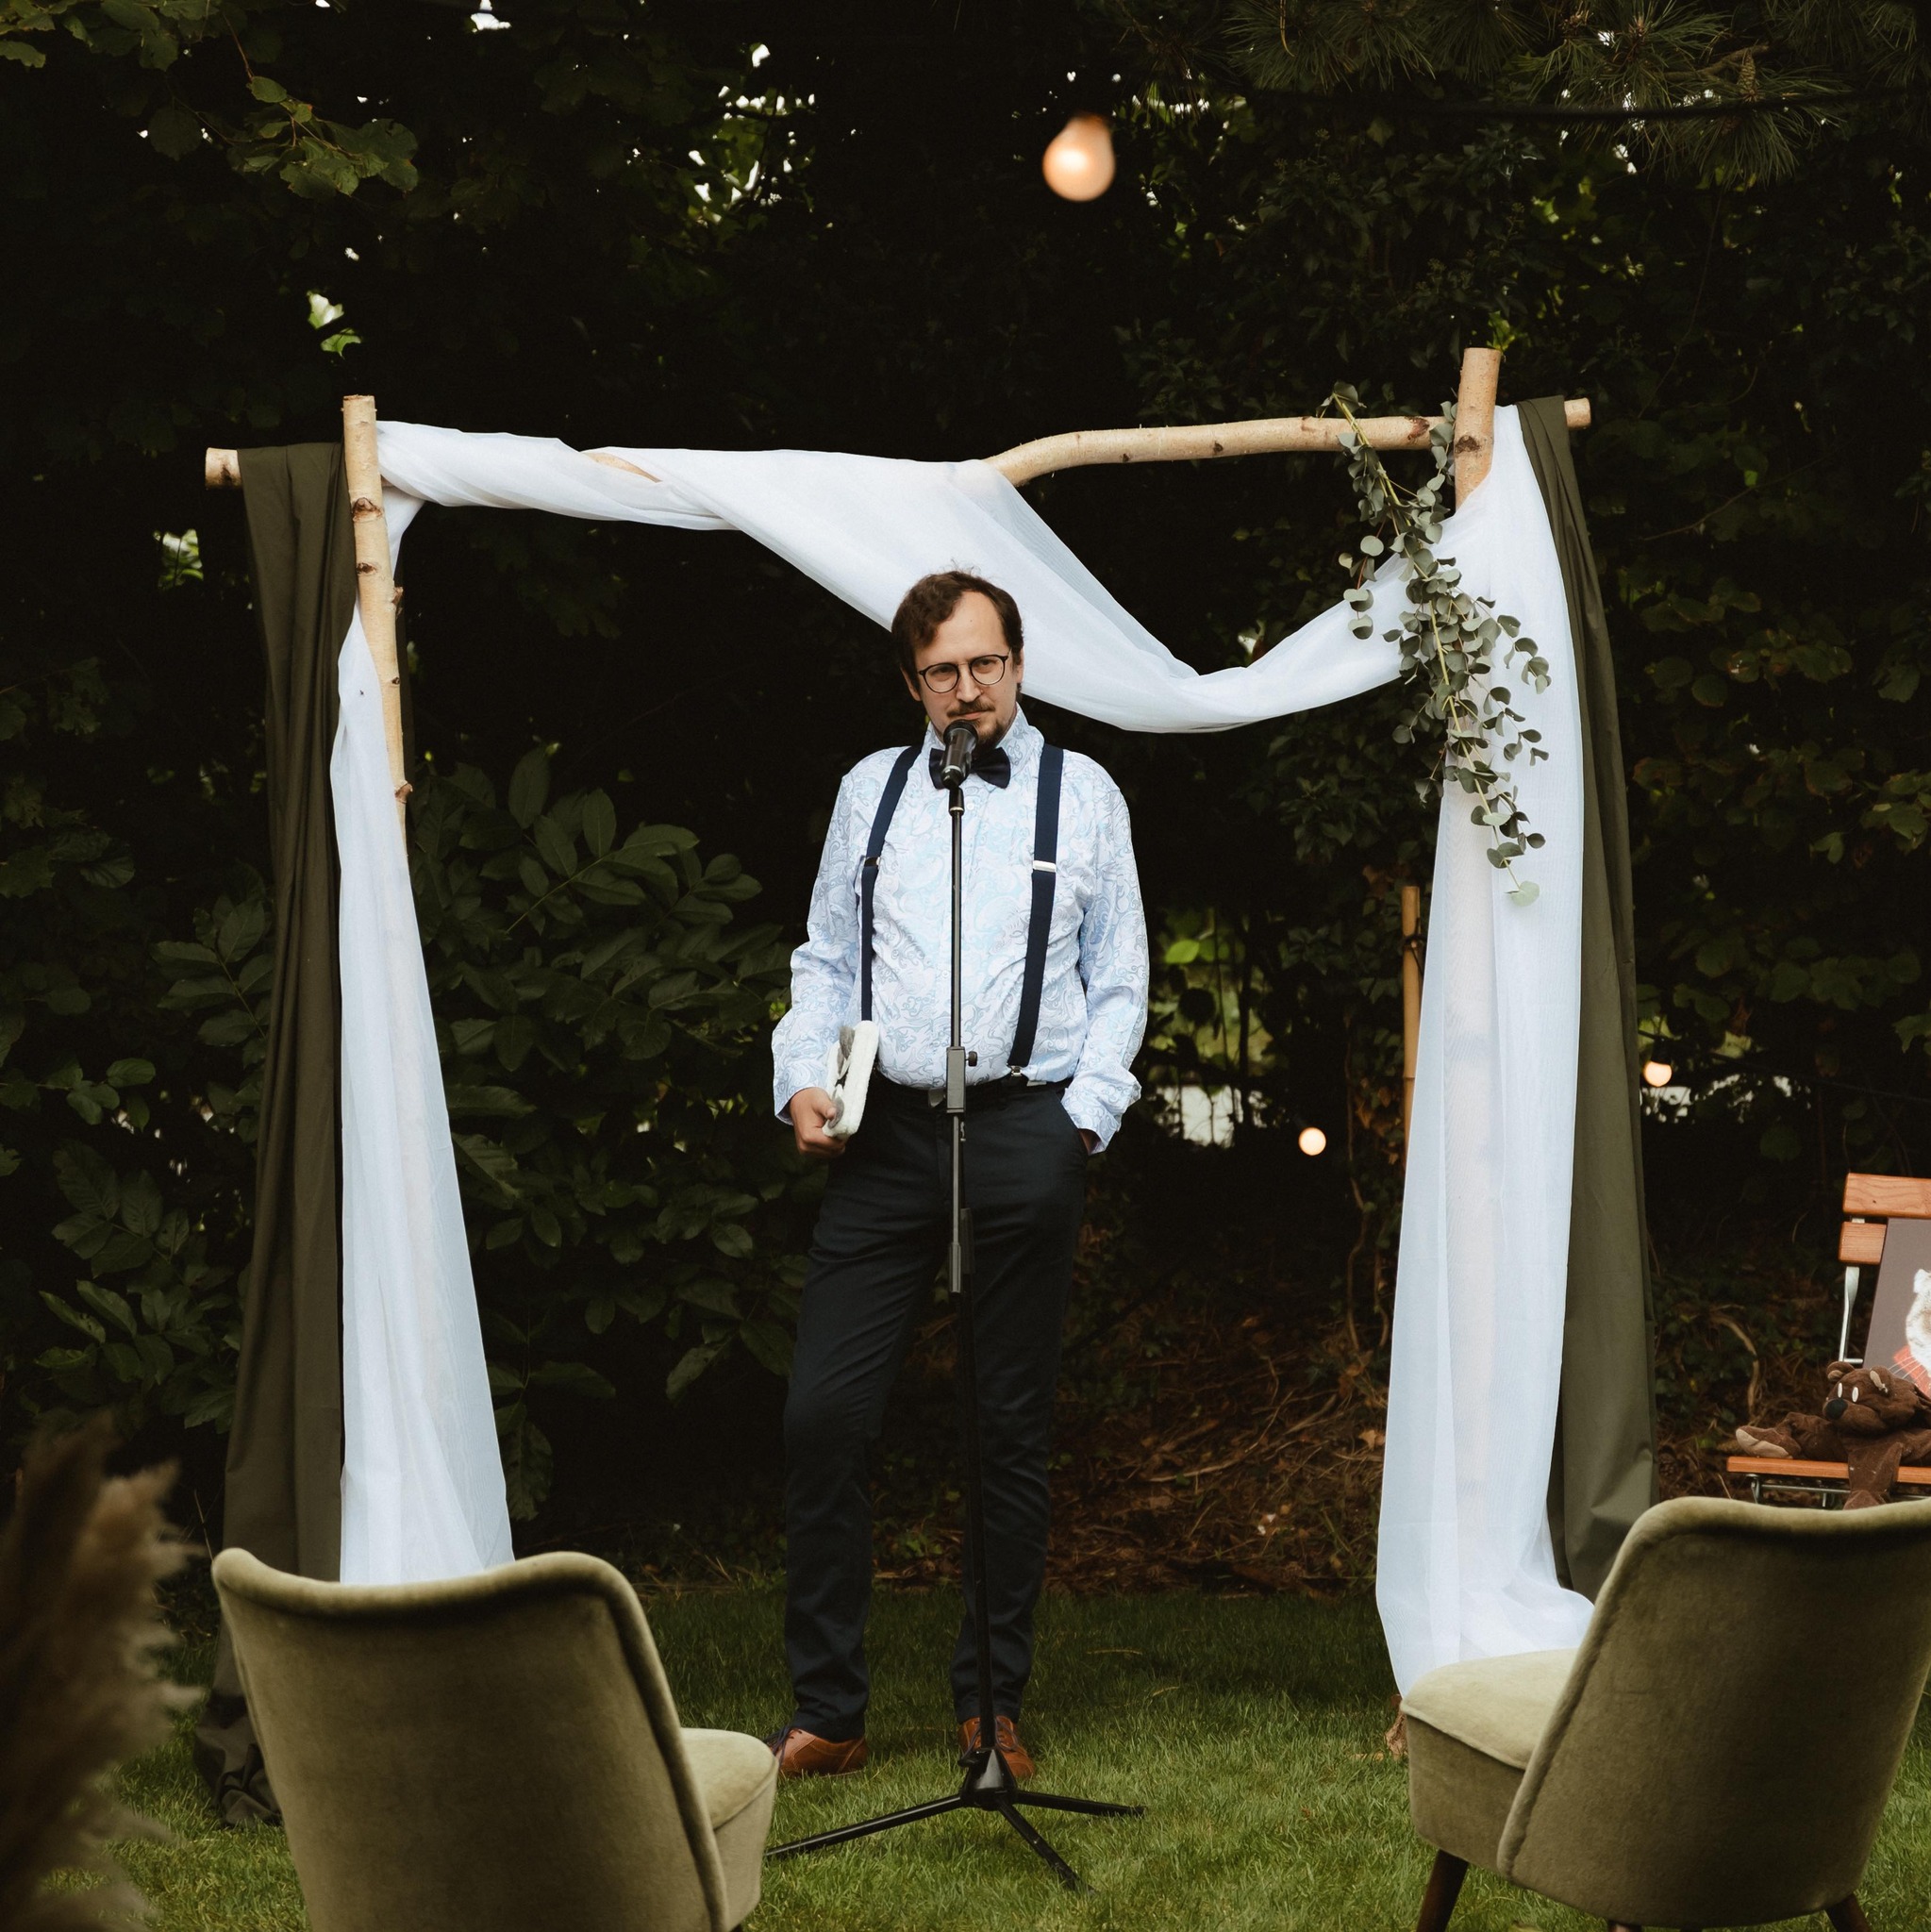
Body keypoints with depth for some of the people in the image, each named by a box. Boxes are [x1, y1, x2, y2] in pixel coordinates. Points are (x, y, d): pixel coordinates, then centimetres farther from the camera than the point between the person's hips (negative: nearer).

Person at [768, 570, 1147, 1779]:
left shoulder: (1084, 793, 8)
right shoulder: (871, 790, 13)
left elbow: (1119, 981, 9)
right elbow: (827, 959, 17)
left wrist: (1085, 1114, -3)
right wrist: (803, 1077, 1)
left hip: (1027, 1126, -1)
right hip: (887, 1133, 1)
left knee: (1015, 1428, 5)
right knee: (826, 1413, -7)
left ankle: (995, 1704, 15)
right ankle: (827, 1713, 1)